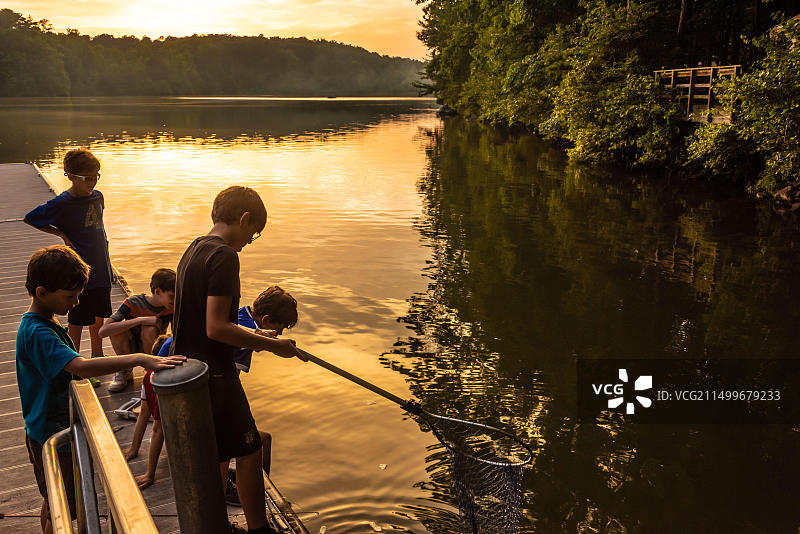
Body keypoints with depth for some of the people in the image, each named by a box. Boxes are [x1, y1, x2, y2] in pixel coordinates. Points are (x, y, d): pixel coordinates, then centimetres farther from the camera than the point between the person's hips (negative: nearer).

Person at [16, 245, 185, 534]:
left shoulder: (46, 324, 6)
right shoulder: (37, 332, -27)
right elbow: (82, 367, -42)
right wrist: (139, 359, -46)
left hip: (57, 431, 10)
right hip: (51, 437, -9)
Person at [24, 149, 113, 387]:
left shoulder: (97, 197, 3)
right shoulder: (62, 204, -15)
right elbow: (30, 218, -4)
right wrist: (62, 234, -8)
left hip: (101, 269, 6)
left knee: (99, 317, 17)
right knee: (77, 321, 5)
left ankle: (97, 359, 34)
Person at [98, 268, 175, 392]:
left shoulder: (171, 308, -15)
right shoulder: (133, 303, -23)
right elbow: (102, 331, -33)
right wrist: (140, 320, -39)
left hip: (154, 351, 1)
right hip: (129, 350, -1)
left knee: (150, 330, -32)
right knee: (119, 328, -31)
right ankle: (124, 372, -8)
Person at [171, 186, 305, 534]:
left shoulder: (193, 251, 11)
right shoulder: (224, 255, -19)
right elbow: (216, 328, -24)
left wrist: (251, 336, 18)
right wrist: (272, 345, -17)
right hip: (214, 375, -9)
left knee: (216, 456, 19)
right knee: (248, 452, 5)